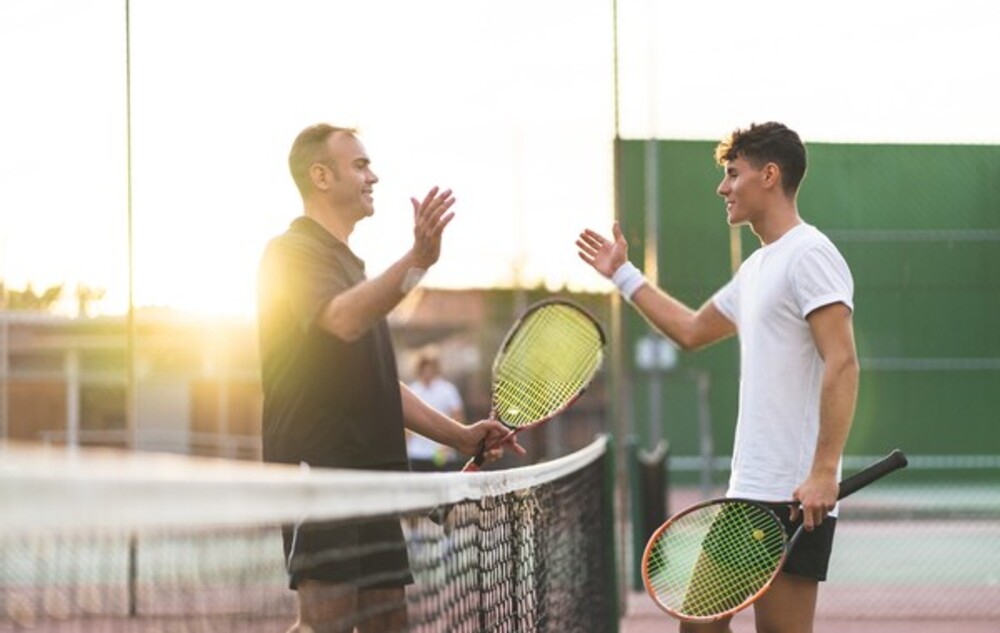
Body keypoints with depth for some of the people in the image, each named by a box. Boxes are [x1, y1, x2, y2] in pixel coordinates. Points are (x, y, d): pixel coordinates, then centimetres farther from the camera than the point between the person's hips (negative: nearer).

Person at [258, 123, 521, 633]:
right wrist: (417, 261, -38)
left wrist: (459, 435, 22)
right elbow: (344, 321, -26)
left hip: (371, 471, 10)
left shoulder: (351, 265, 25)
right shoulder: (291, 253, -5)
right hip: (318, 467, -10)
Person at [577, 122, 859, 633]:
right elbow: (692, 330, 34)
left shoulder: (810, 255, -11)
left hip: (796, 496, -10)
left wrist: (824, 472, -28)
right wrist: (622, 274, 36)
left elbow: (842, 364, -20)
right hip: (747, 492, 10)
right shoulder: (756, 268, 19)